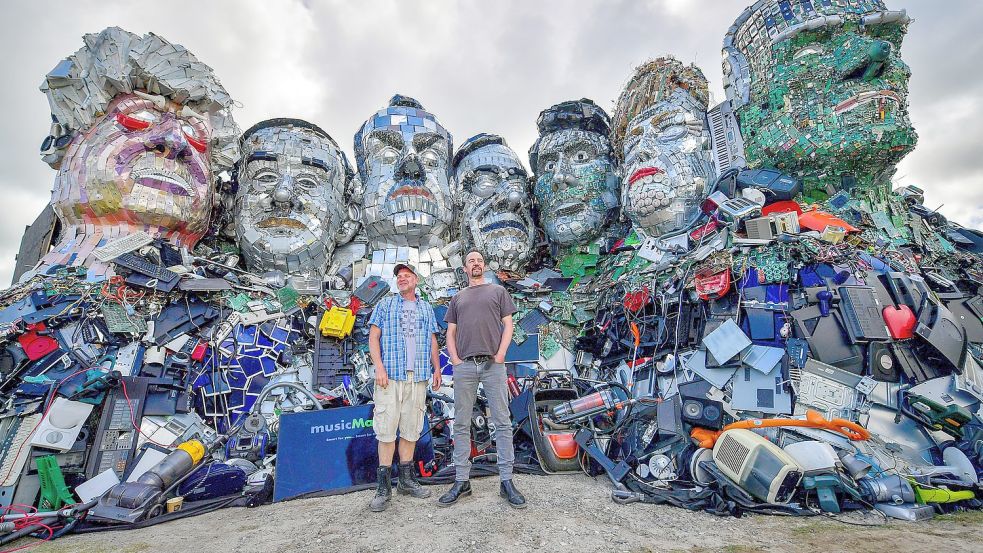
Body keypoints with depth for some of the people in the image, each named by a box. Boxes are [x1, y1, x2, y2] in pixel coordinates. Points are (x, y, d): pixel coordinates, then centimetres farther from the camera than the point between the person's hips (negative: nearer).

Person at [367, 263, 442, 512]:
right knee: (386, 429, -3)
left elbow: (433, 341, 17)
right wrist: (379, 367, -9)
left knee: (411, 429, 7)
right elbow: (373, 337, 2)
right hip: (390, 375, -3)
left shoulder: (426, 308, 18)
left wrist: (437, 369, 8)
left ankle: (406, 480, 20)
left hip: (418, 377, 3)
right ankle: (383, 487, 7)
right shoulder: (386, 304, 9)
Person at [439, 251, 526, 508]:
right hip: (464, 366, 2)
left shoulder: (498, 291, 13)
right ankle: (461, 481, 16)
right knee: (461, 424, 6)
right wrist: (455, 358, -1)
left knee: (502, 422, 1)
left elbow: (508, 325, 6)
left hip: (493, 364, -2)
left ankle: (506, 481, 10)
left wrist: (500, 354, -6)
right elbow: (450, 332, 15)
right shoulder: (457, 298, 18)